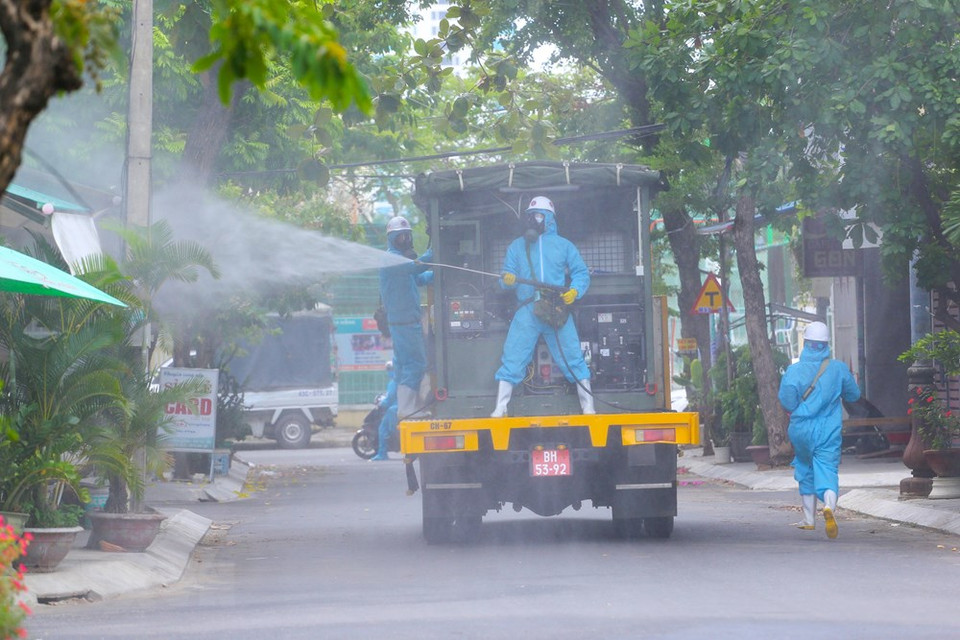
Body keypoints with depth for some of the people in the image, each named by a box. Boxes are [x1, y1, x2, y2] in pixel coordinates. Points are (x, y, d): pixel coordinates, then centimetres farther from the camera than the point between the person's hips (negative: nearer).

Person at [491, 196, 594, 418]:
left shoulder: (563, 245, 12)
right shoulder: (516, 247, 15)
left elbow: (581, 273, 10)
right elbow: (507, 276, 11)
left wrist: (575, 290, -9)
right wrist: (507, 280, -13)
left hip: (558, 311, -1)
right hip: (527, 310, 1)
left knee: (573, 358, -1)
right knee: (512, 360, -6)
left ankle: (588, 407, 5)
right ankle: (500, 409, -3)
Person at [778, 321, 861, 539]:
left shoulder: (795, 370, -7)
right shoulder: (839, 369, -1)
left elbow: (786, 399, -16)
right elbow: (854, 395, 11)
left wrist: (794, 410, 5)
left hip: (802, 429, 1)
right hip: (829, 430, 0)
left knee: (806, 471, 19)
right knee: (827, 470, -6)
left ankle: (808, 519, 28)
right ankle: (829, 506, -36)